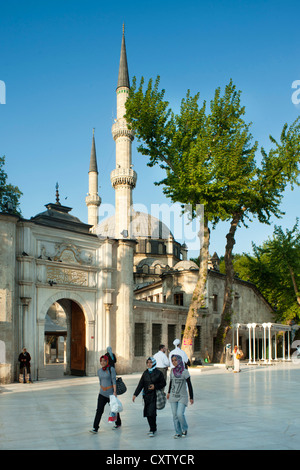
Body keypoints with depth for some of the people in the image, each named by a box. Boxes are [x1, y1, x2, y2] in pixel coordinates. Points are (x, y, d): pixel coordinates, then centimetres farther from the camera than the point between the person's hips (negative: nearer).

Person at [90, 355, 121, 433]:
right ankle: (95, 428, -11)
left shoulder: (111, 369, -11)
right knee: (99, 410, -8)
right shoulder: (99, 371, 6)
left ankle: (118, 423, 37)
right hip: (102, 393, 4)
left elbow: (114, 381, -17)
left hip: (111, 393, -4)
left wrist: (115, 392, -24)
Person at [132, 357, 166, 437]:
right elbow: (140, 384, 7)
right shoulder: (145, 373, 8)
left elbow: (163, 383, 1)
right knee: (147, 413, 6)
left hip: (155, 395, -4)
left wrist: (155, 386, -14)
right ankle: (153, 427, 24)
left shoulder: (158, 373, -3)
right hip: (146, 395, 4)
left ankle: (152, 430, -2)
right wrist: (135, 394, 0)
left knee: (151, 413, -12)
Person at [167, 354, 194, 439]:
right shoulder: (172, 371, 1)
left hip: (182, 397, -4)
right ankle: (178, 432, 14)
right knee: (175, 415, 3)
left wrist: (191, 397, -5)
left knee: (180, 414, -14)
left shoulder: (185, 372, -11)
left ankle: (185, 429, 12)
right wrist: (169, 392, 25)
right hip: (173, 397, 4)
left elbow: (189, 385, -6)